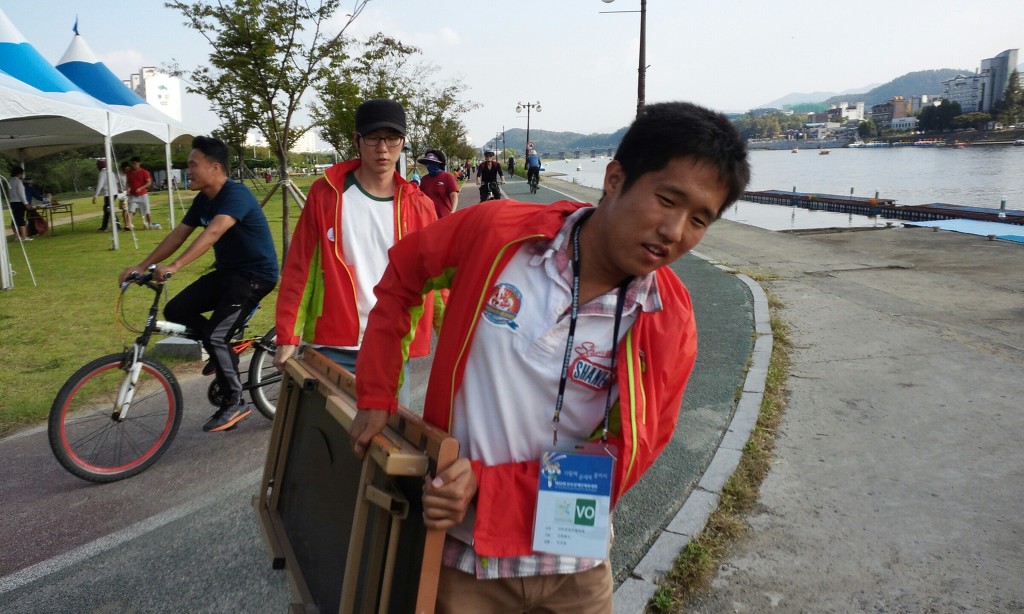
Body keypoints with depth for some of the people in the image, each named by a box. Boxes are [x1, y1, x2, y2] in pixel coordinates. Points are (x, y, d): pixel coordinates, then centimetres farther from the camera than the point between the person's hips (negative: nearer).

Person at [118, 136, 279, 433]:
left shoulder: (236, 194, -21)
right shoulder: (202, 200, 7)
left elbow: (213, 232, -35)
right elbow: (178, 234, 7)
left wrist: (174, 266, -44)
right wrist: (142, 266, 0)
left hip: (255, 274, -9)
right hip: (227, 271, 9)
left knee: (216, 335, -18)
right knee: (176, 310, -2)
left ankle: (235, 403, -1)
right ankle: (224, 352, 15)